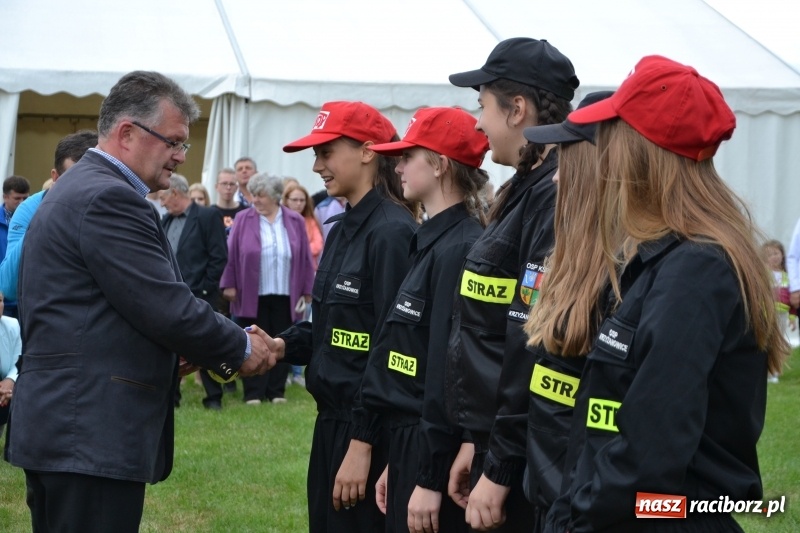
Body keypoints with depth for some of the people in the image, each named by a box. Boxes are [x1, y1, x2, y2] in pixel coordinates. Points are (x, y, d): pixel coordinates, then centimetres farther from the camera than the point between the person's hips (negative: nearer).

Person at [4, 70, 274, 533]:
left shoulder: (80, 189, 18)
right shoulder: (108, 198, -16)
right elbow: (168, 309, -19)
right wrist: (242, 349, -4)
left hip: (61, 425, 11)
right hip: (93, 437, -11)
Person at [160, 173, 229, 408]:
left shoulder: (207, 216, -5)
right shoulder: (165, 221, 14)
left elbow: (219, 257, -10)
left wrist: (203, 289, -13)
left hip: (199, 296, -6)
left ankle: (213, 397, 8)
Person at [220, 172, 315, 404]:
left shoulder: (295, 221, 3)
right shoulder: (243, 220, 0)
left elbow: (304, 258, 5)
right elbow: (231, 254, 0)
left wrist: (307, 290, 3)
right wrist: (229, 284, -5)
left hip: (285, 296, 1)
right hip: (252, 296, -1)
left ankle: (276, 391, 15)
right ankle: (253, 392, 8)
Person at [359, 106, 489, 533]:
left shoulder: (458, 251, -16)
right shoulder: (431, 242, 13)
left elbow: (450, 373, -19)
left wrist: (431, 478, -19)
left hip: (434, 453, -9)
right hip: (410, 445, 9)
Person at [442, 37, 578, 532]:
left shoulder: (558, 197, -18)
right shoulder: (527, 190, 13)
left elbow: (539, 347, -22)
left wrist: (499, 468, -20)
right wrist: (477, 441, 16)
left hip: (528, 459, -9)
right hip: (499, 436, 9)